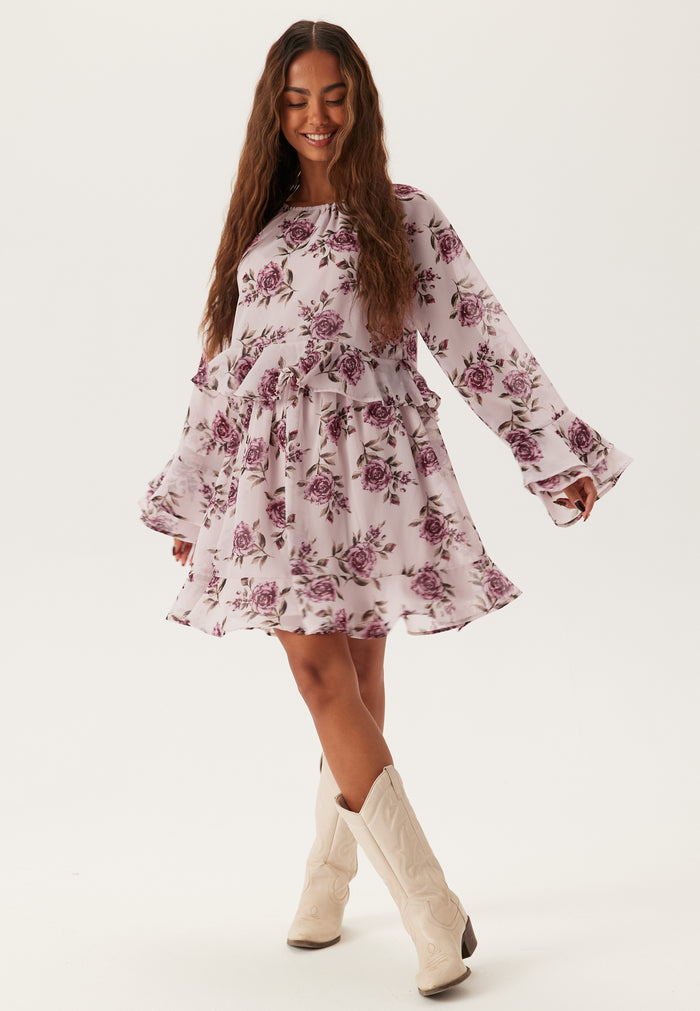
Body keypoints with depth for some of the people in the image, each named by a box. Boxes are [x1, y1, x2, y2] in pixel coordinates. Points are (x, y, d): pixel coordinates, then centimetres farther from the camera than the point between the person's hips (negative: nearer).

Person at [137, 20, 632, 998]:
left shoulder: (405, 216, 4)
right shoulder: (258, 225, 14)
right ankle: (435, 913, -6)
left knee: (352, 677, 2)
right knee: (321, 670, -8)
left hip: (372, 469, -2)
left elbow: (481, 338, 3)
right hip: (278, 476, 3)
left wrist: (557, 453, -1)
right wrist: (192, 499, 22)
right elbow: (222, 367, 18)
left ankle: (330, 873, 21)